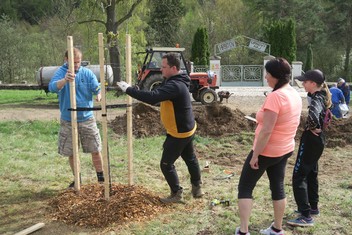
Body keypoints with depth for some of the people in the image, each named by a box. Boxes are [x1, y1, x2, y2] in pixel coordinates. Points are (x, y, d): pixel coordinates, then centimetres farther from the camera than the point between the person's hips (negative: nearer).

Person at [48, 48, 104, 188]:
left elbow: (97, 88, -7)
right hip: (67, 121, 0)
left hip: (87, 119, 1)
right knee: (71, 153, 10)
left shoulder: (87, 73, -3)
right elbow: (52, 87, -27)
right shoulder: (61, 72, -9)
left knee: (96, 150, 5)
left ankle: (101, 177, 22)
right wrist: (65, 80, -49)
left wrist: (99, 95, -33)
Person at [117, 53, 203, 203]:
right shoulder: (175, 81, 5)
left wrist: (128, 89, -35)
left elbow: (152, 97, -40)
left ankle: (176, 193, 17)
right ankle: (197, 187, 38)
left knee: (166, 164, 3)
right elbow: (158, 97, 6)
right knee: (190, 158, 22)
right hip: (187, 129, 10)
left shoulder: (175, 85, -29)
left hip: (179, 133, -10)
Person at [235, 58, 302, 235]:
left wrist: (255, 155, -21)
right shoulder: (296, 95, 4)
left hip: (267, 151, -8)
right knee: (278, 187, 18)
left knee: (245, 188, 4)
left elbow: (266, 131, -27)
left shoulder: (275, 96, -25)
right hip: (285, 149, 9)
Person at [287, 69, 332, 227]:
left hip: (311, 139, -10)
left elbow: (313, 115, -42)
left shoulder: (317, 99, -21)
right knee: (311, 173, 22)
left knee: (299, 176, -7)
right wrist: (317, 127, 13)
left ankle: (306, 217, -7)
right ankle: (313, 207, 35)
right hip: (318, 140, 10)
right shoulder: (322, 96, 8)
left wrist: (314, 128, -24)